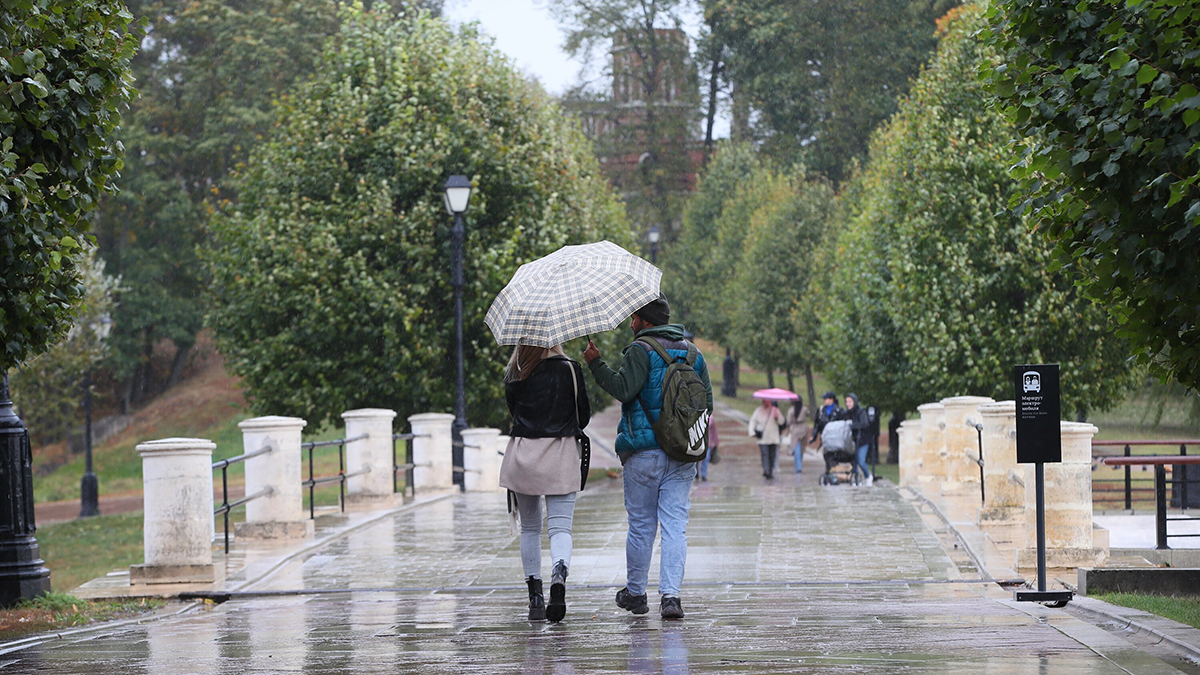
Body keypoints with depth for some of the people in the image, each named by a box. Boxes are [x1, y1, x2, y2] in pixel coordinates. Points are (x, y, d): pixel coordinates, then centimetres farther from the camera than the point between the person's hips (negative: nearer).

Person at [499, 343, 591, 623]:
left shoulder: (514, 375, 1)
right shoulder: (569, 370, -4)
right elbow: (583, 416, 3)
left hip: (522, 455, 2)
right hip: (561, 453, -2)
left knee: (529, 528, 13)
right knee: (561, 526, -5)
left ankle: (535, 597, 12)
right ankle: (559, 579, -31)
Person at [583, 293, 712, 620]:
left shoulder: (641, 350, -7)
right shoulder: (693, 353, 12)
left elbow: (623, 389, -18)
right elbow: (707, 402, 12)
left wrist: (596, 363, -10)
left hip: (643, 452, -4)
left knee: (641, 525, 6)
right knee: (675, 524, 1)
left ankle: (635, 592, 18)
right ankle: (670, 594, -10)